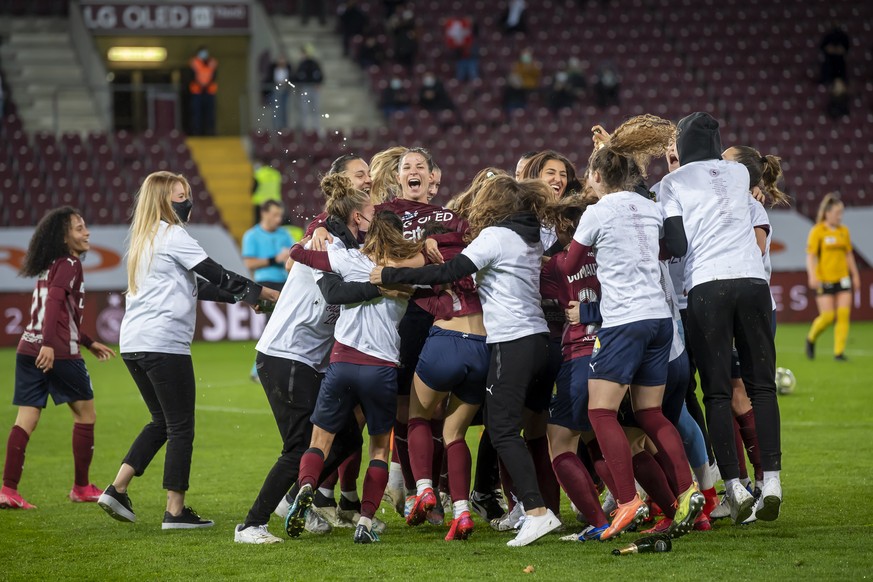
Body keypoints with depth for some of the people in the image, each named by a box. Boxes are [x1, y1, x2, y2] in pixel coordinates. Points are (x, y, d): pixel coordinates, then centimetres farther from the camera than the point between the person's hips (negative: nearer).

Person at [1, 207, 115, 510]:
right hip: (58, 353, -8)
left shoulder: (48, 267, 22)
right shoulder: (69, 265, -6)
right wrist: (49, 344, -31)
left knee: (25, 419, 2)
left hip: (28, 349, 8)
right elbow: (54, 302, -21)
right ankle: (81, 488, 14)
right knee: (85, 414, 8)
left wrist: (89, 343, 39)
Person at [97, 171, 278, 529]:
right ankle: (175, 511, -1)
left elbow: (196, 286, 23)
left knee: (162, 422, 19)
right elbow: (216, 275, -7)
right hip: (164, 343, -9)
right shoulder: (172, 235, -6)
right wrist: (265, 293, 2)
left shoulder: (145, 239, 22)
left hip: (133, 344, 9)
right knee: (181, 426, -1)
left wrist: (241, 297, 21)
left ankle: (117, 490, 11)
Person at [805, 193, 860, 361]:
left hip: (842, 278, 5)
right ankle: (811, 338, 22)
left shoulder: (844, 231, 10)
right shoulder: (817, 231, -5)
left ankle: (839, 352, -2)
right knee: (828, 316, -7)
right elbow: (810, 256, -9)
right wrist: (812, 276, -22)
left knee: (844, 315, -6)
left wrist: (855, 275, 19)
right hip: (824, 280, -5)